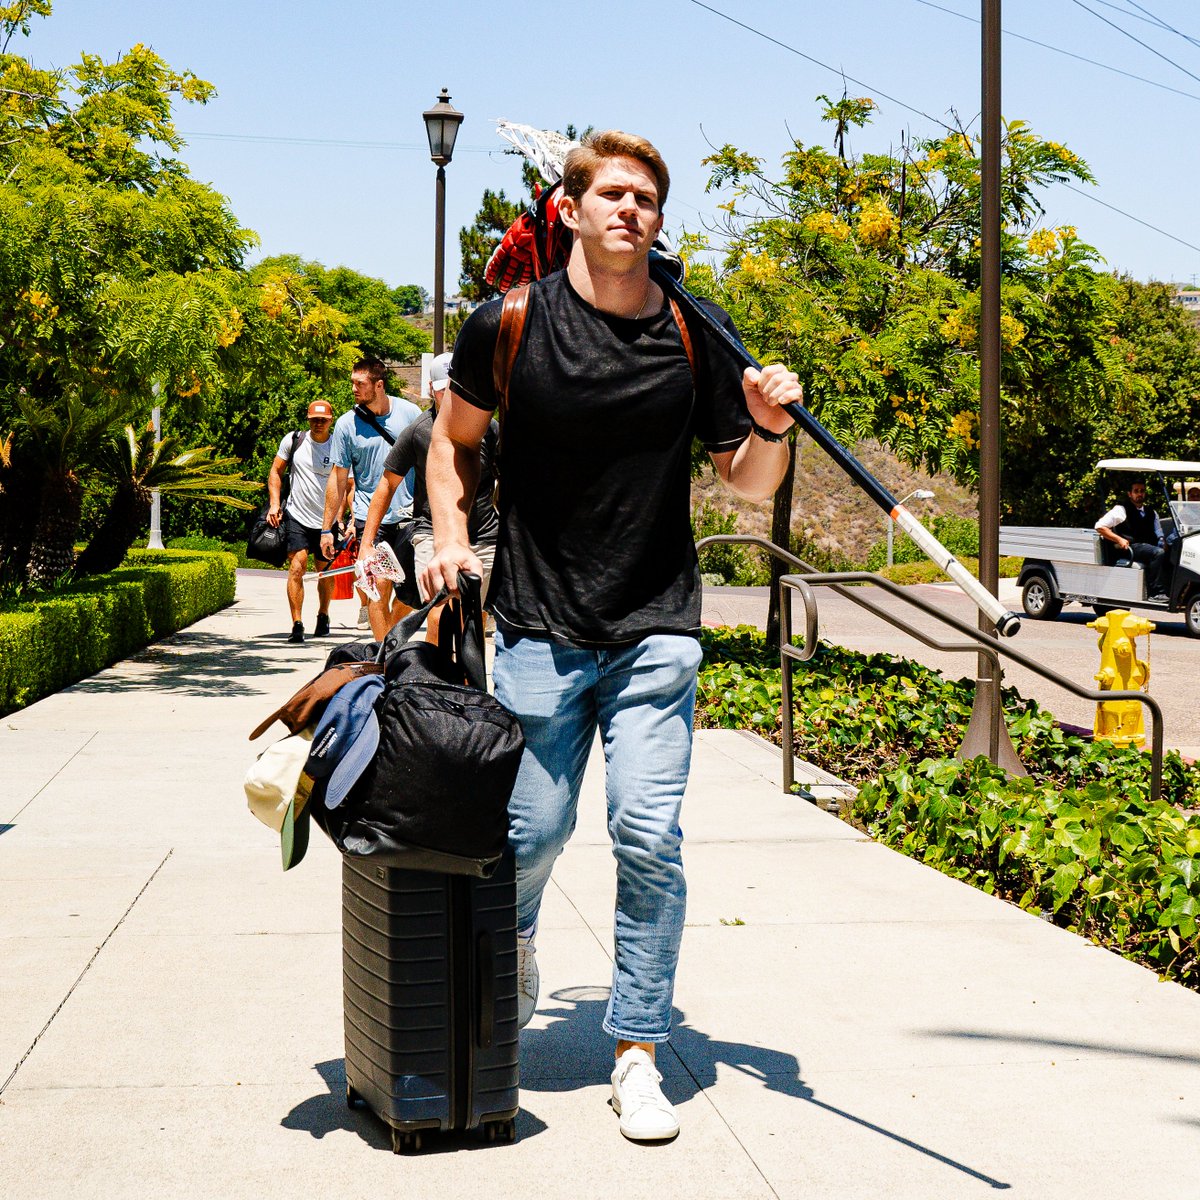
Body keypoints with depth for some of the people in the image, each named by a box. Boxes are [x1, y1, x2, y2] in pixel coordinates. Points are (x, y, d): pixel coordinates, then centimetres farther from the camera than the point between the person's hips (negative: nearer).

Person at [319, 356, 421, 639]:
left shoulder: (409, 412, 0)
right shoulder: (347, 424, -1)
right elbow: (338, 478, 4)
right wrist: (326, 528, 4)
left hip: (409, 516, 1)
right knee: (380, 585, -7)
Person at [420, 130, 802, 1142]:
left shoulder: (696, 336, 0)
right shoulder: (511, 325, -2)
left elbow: (750, 486, 7)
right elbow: (454, 440, 13)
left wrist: (771, 427, -13)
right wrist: (451, 536, 0)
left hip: (656, 631, 0)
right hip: (540, 629, 0)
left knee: (650, 839, -6)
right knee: (532, 833, 5)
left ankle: (638, 1055, 8)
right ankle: (514, 943, 41)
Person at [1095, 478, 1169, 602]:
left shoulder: (1151, 513, 23)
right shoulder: (1121, 510, 6)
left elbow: (1158, 535, 21)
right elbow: (1099, 526, 0)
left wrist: (1162, 542, -4)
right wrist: (1119, 539, -10)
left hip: (1148, 547, 5)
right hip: (1130, 548, -5)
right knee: (1158, 553, -32)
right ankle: (1156, 594, -34)